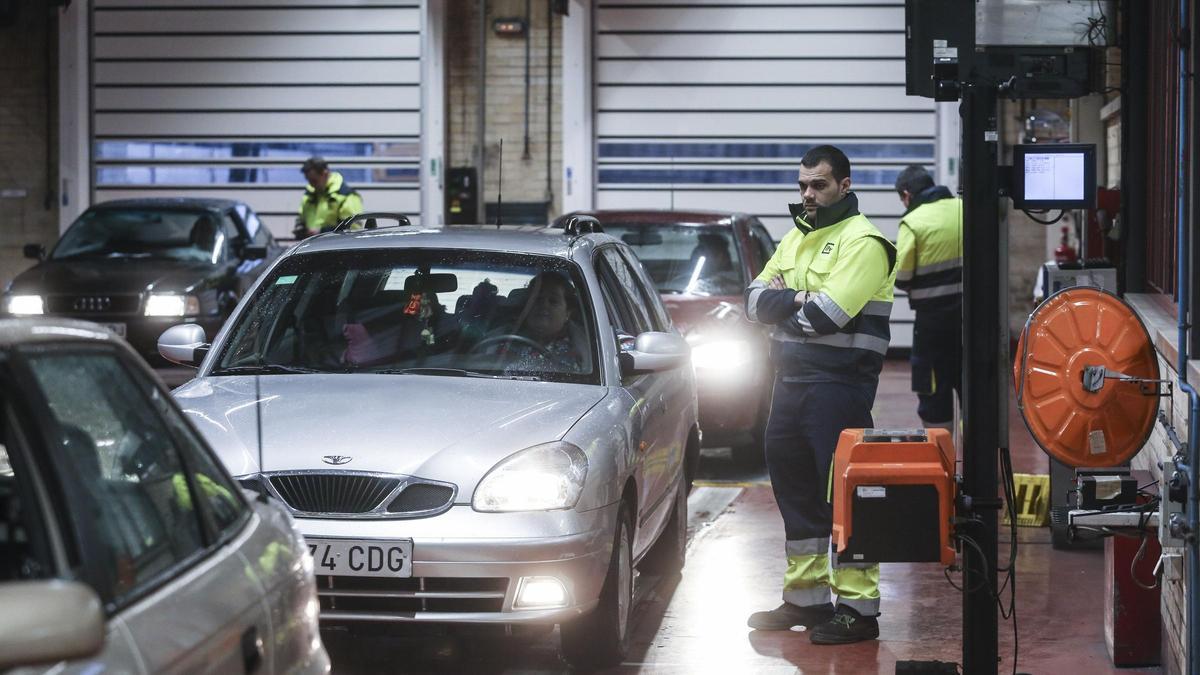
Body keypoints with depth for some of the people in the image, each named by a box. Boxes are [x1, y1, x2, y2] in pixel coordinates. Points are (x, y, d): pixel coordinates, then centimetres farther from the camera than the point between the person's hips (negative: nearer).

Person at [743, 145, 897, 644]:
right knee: (794, 488, 14)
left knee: (843, 493, -8)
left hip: (839, 385, -9)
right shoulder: (795, 238, 18)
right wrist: (798, 298, -11)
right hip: (790, 380, 9)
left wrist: (780, 303, -4)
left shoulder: (862, 241, -9)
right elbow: (755, 300, 8)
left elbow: (827, 314, -20)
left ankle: (858, 609, -4)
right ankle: (805, 598, 25)